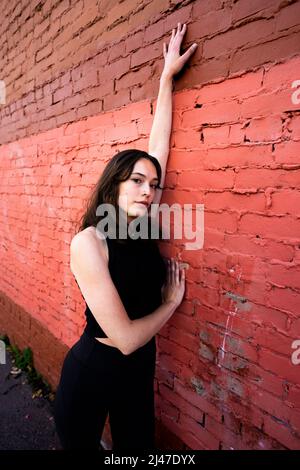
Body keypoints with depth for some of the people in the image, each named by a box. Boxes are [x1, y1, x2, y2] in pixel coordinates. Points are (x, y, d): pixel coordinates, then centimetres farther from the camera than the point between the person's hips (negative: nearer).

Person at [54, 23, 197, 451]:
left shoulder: (142, 226, -7)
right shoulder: (88, 242, -24)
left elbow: (158, 143, -4)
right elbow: (126, 337, -27)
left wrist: (168, 75, 2)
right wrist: (174, 300, -11)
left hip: (140, 369, 5)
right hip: (93, 371, -5)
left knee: (138, 446, 25)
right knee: (81, 445, 23)